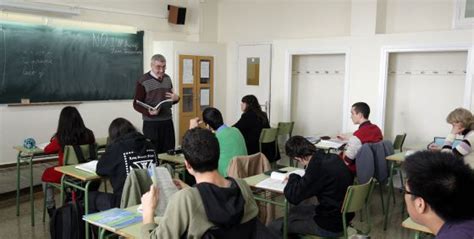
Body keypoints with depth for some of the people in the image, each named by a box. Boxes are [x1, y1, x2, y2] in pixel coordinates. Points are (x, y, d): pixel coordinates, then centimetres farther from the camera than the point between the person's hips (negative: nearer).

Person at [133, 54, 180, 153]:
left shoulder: (167, 79, 9)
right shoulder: (143, 81, -9)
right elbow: (136, 104, -7)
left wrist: (176, 98, -3)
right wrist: (149, 112, -25)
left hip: (167, 122, 5)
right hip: (151, 123, -5)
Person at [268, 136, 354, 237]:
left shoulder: (318, 166, -28)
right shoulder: (333, 158, -3)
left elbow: (293, 196, -23)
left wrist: (293, 178, -5)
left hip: (331, 226, -9)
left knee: (274, 226, -2)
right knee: (295, 210, 28)